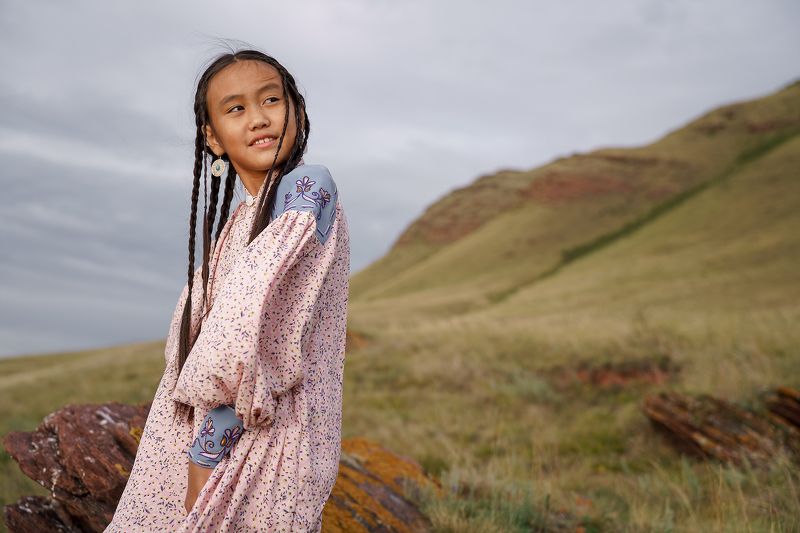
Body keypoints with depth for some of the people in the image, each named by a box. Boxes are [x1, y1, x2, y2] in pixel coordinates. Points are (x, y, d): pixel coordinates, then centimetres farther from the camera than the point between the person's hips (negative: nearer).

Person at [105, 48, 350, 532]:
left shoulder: (307, 185, -14)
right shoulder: (239, 220, 12)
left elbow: (250, 333, -20)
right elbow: (197, 336, 13)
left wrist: (207, 450, -19)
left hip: (267, 441, -7)